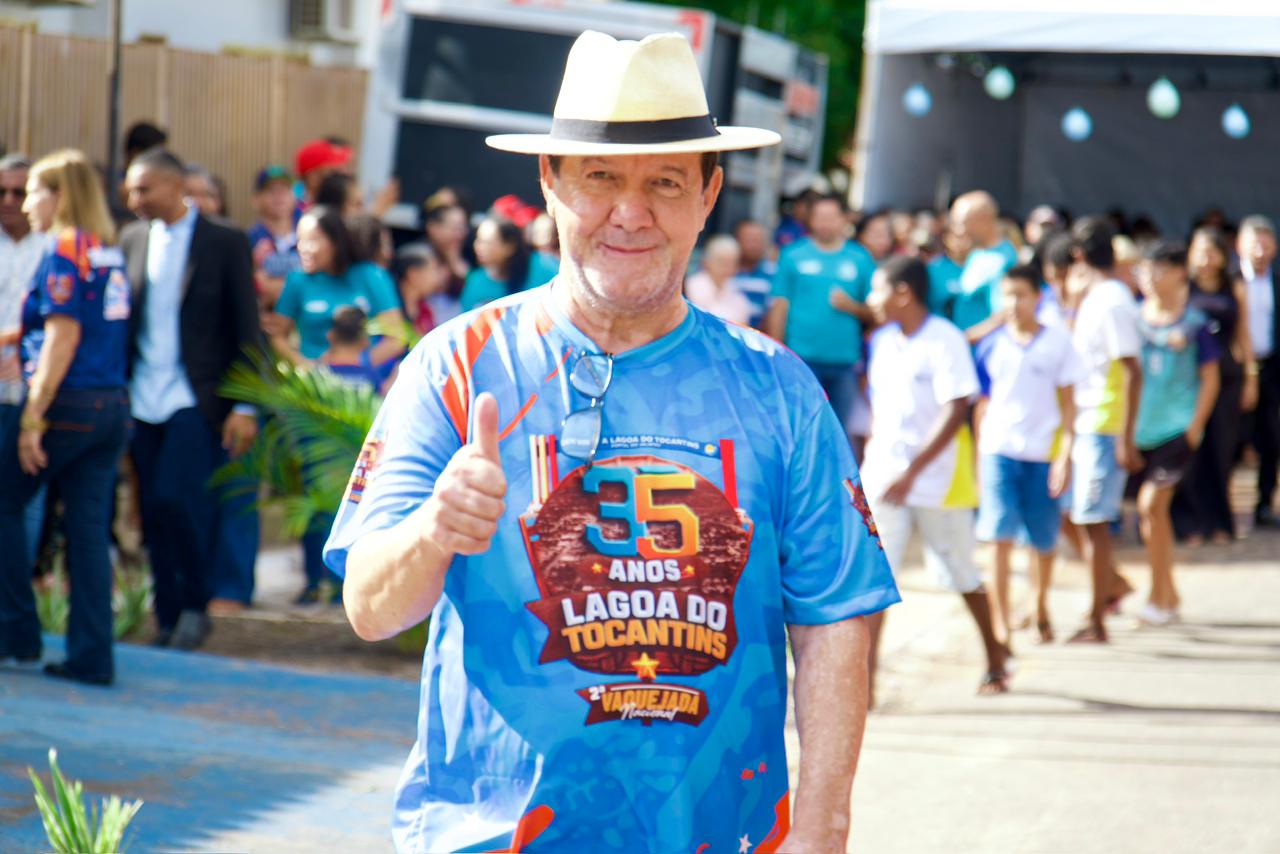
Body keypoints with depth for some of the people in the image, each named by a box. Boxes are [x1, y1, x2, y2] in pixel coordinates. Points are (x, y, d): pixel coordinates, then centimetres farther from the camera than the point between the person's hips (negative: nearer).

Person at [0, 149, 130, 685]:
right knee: (89, 529, 6)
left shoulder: (64, 249, -9)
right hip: (112, 405, 7)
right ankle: (92, 656, 3)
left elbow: (63, 336, -16)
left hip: (70, 401, -7)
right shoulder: (109, 253, 13)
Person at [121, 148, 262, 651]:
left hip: (195, 400, -4)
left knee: (176, 499, -15)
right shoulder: (132, 240, 11)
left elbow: (247, 330, -2)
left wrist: (245, 406, -6)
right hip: (143, 398, 5)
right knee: (154, 512, 4)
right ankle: (168, 615, 15)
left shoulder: (225, 244, -2)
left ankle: (195, 606, 3)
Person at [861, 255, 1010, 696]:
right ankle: (865, 680, -14)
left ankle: (995, 660, 32)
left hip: (935, 479, -5)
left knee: (962, 575, 11)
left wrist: (912, 471, -23)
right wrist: (871, 453, 9)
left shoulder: (945, 340, -12)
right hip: (884, 474, 5)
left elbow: (956, 410, -18)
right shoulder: (883, 341, 8)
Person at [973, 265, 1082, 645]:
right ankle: (1000, 623, -8)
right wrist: (979, 456, 8)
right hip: (999, 451, 0)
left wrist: (1065, 454, -6)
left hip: (1043, 453, 0)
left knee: (1045, 541, 10)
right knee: (1001, 539, -10)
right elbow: (983, 402, 11)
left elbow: (1068, 402, 1)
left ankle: (1041, 609, 34)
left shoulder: (1058, 341, 0)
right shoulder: (991, 345, 4)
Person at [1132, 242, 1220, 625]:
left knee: (1151, 504, -13)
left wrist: (1195, 427, -6)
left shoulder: (1194, 323, -4)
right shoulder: (1134, 317, 5)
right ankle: (1170, 595, 22)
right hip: (1139, 428, 4)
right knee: (1155, 510, 10)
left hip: (1178, 427, -4)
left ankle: (1158, 597, -6)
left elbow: (1210, 379, 0)